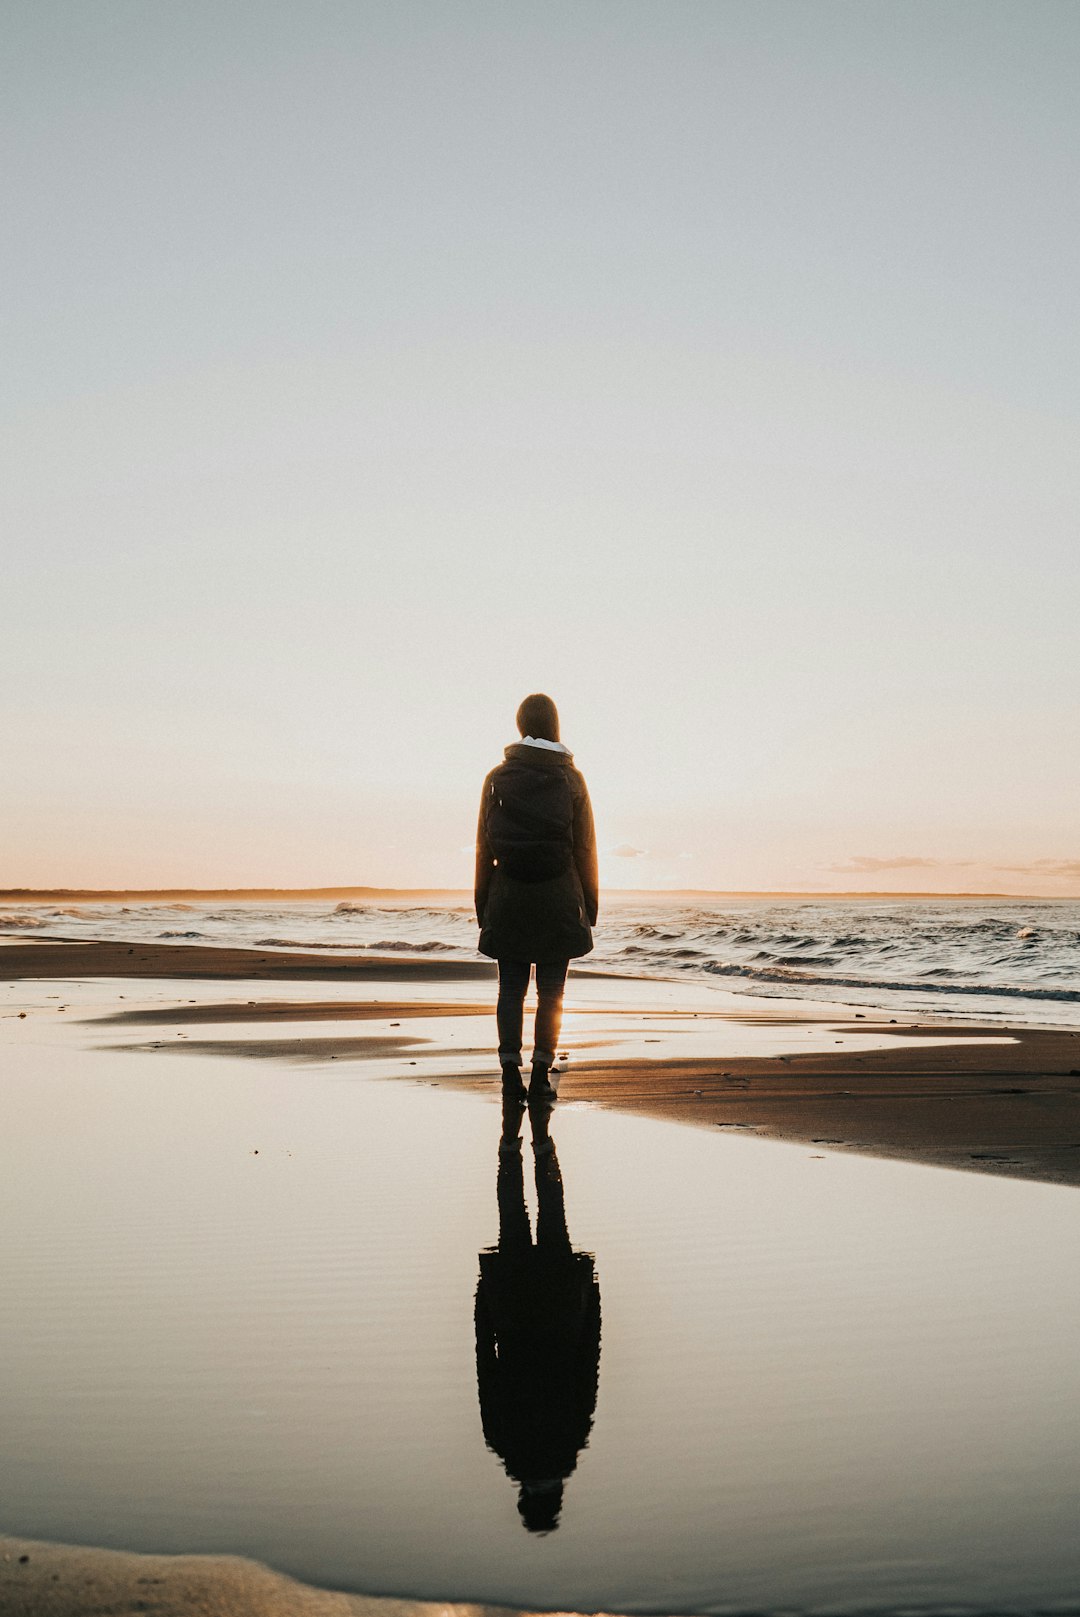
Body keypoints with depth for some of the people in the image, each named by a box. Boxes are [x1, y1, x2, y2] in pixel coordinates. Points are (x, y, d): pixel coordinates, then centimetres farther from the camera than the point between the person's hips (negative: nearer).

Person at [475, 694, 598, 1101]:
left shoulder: (498, 778, 1)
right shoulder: (571, 779, -1)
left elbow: (484, 846, 1)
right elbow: (586, 848, 0)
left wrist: (482, 903, 8)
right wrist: (589, 904, 7)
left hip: (508, 899, 1)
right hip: (559, 899, -1)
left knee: (511, 987, 7)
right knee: (550, 990, 5)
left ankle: (511, 1071, 4)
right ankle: (541, 1074, 3)